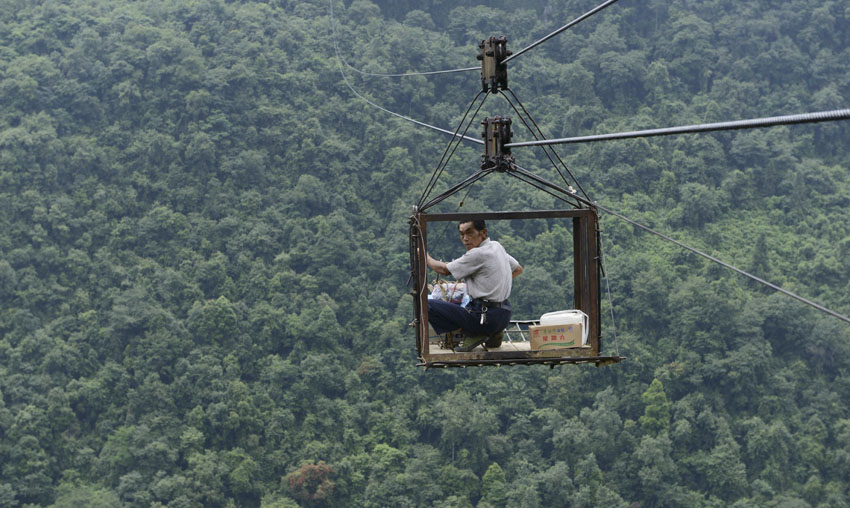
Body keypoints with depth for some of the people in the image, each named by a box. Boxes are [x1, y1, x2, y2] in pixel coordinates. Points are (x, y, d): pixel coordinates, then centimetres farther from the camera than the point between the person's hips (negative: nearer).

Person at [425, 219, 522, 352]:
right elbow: (518, 269, 26)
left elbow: (444, 269, -7)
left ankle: (473, 335, -7)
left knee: (429, 305, -12)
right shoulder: (497, 246, 10)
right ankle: (492, 334, 14)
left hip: (487, 318, -9)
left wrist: (426, 257, 10)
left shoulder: (478, 254, -16)